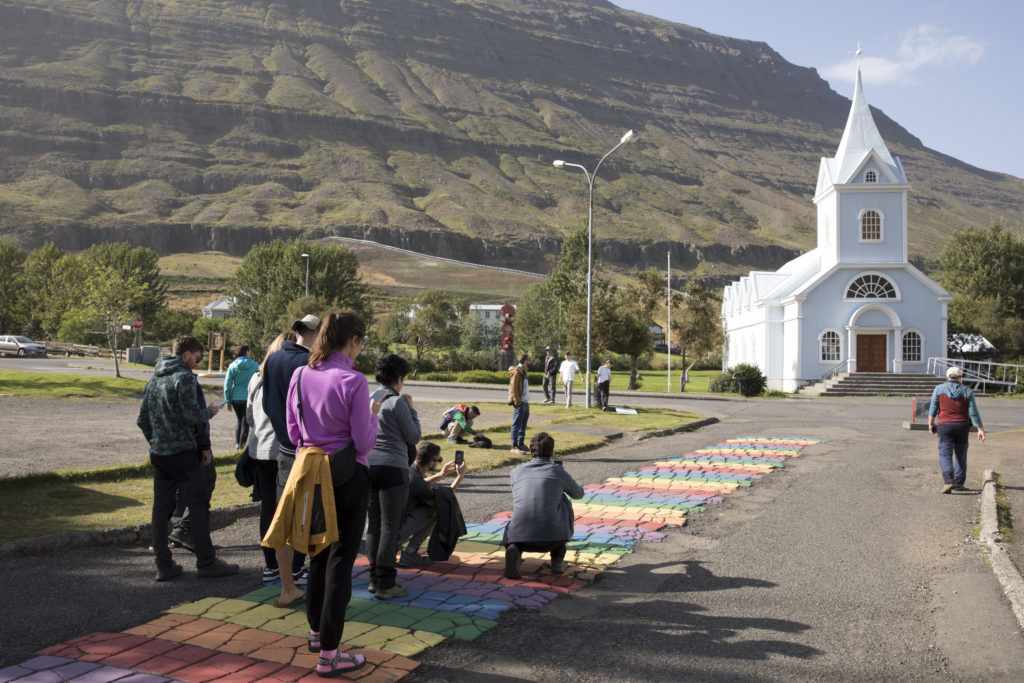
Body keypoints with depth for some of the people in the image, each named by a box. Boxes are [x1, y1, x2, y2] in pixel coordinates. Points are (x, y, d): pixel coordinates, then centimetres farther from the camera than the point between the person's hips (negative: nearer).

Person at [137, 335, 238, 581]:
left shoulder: (154, 380, 13)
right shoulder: (185, 378, -12)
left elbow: (142, 420, 17)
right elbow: (192, 416, -20)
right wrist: (210, 412, -2)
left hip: (158, 454, 8)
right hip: (182, 453, -8)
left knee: (161, 509, 10)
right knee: (199, 507, 1)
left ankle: (164, 565, 14)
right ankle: (206, 563, 7)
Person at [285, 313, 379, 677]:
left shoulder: (300, 376, 1)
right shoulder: (353, 380, -17)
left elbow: (293, 433, 9)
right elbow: (363, 442, -15)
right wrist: (372, 414, 2)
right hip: (348, 478, -6)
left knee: (317, 555, 20)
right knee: (340, 562, 2)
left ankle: (316, 632, 35)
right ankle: (328, 654, 6)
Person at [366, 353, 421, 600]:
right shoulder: (397, 402, -11)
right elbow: (414, 437, -6)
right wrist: (412, 409, 5)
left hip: (368, 466, 7)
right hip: (392, 468, -7)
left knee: (374, 524, 12)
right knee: (390, 526, -2)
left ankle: (375, 578, 17)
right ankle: (385, 584, 1)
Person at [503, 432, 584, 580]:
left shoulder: (515, 472, 18)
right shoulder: (559, 471, 11)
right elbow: (578, 494, 32)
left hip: (522, 537, 1)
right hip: (551, 537, -1)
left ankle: (514, 550, -1)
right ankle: (557, 559, 20)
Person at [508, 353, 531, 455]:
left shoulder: (522, 371, 18)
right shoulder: (516, 372, -12)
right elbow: (513, 388, -18)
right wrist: (517, 402, -21)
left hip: (525, 403, 10)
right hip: (520, 403, -10)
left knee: (523, 424, 15)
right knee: (516, 424, -5)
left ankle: (521, 444, 24)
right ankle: (514, 446, -3)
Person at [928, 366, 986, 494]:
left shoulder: (939, 389, -3)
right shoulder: (967, 391, -2)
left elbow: (933, 409, -2)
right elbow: (973, 412, -5)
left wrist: (930, 424, 9)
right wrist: (980, 429, -1)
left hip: (944, 426, -1)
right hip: (962, 426, 1)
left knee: (945, 454, -1)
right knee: (961, 455, 13)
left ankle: (948, 481, -19)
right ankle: (959, 483, 18)